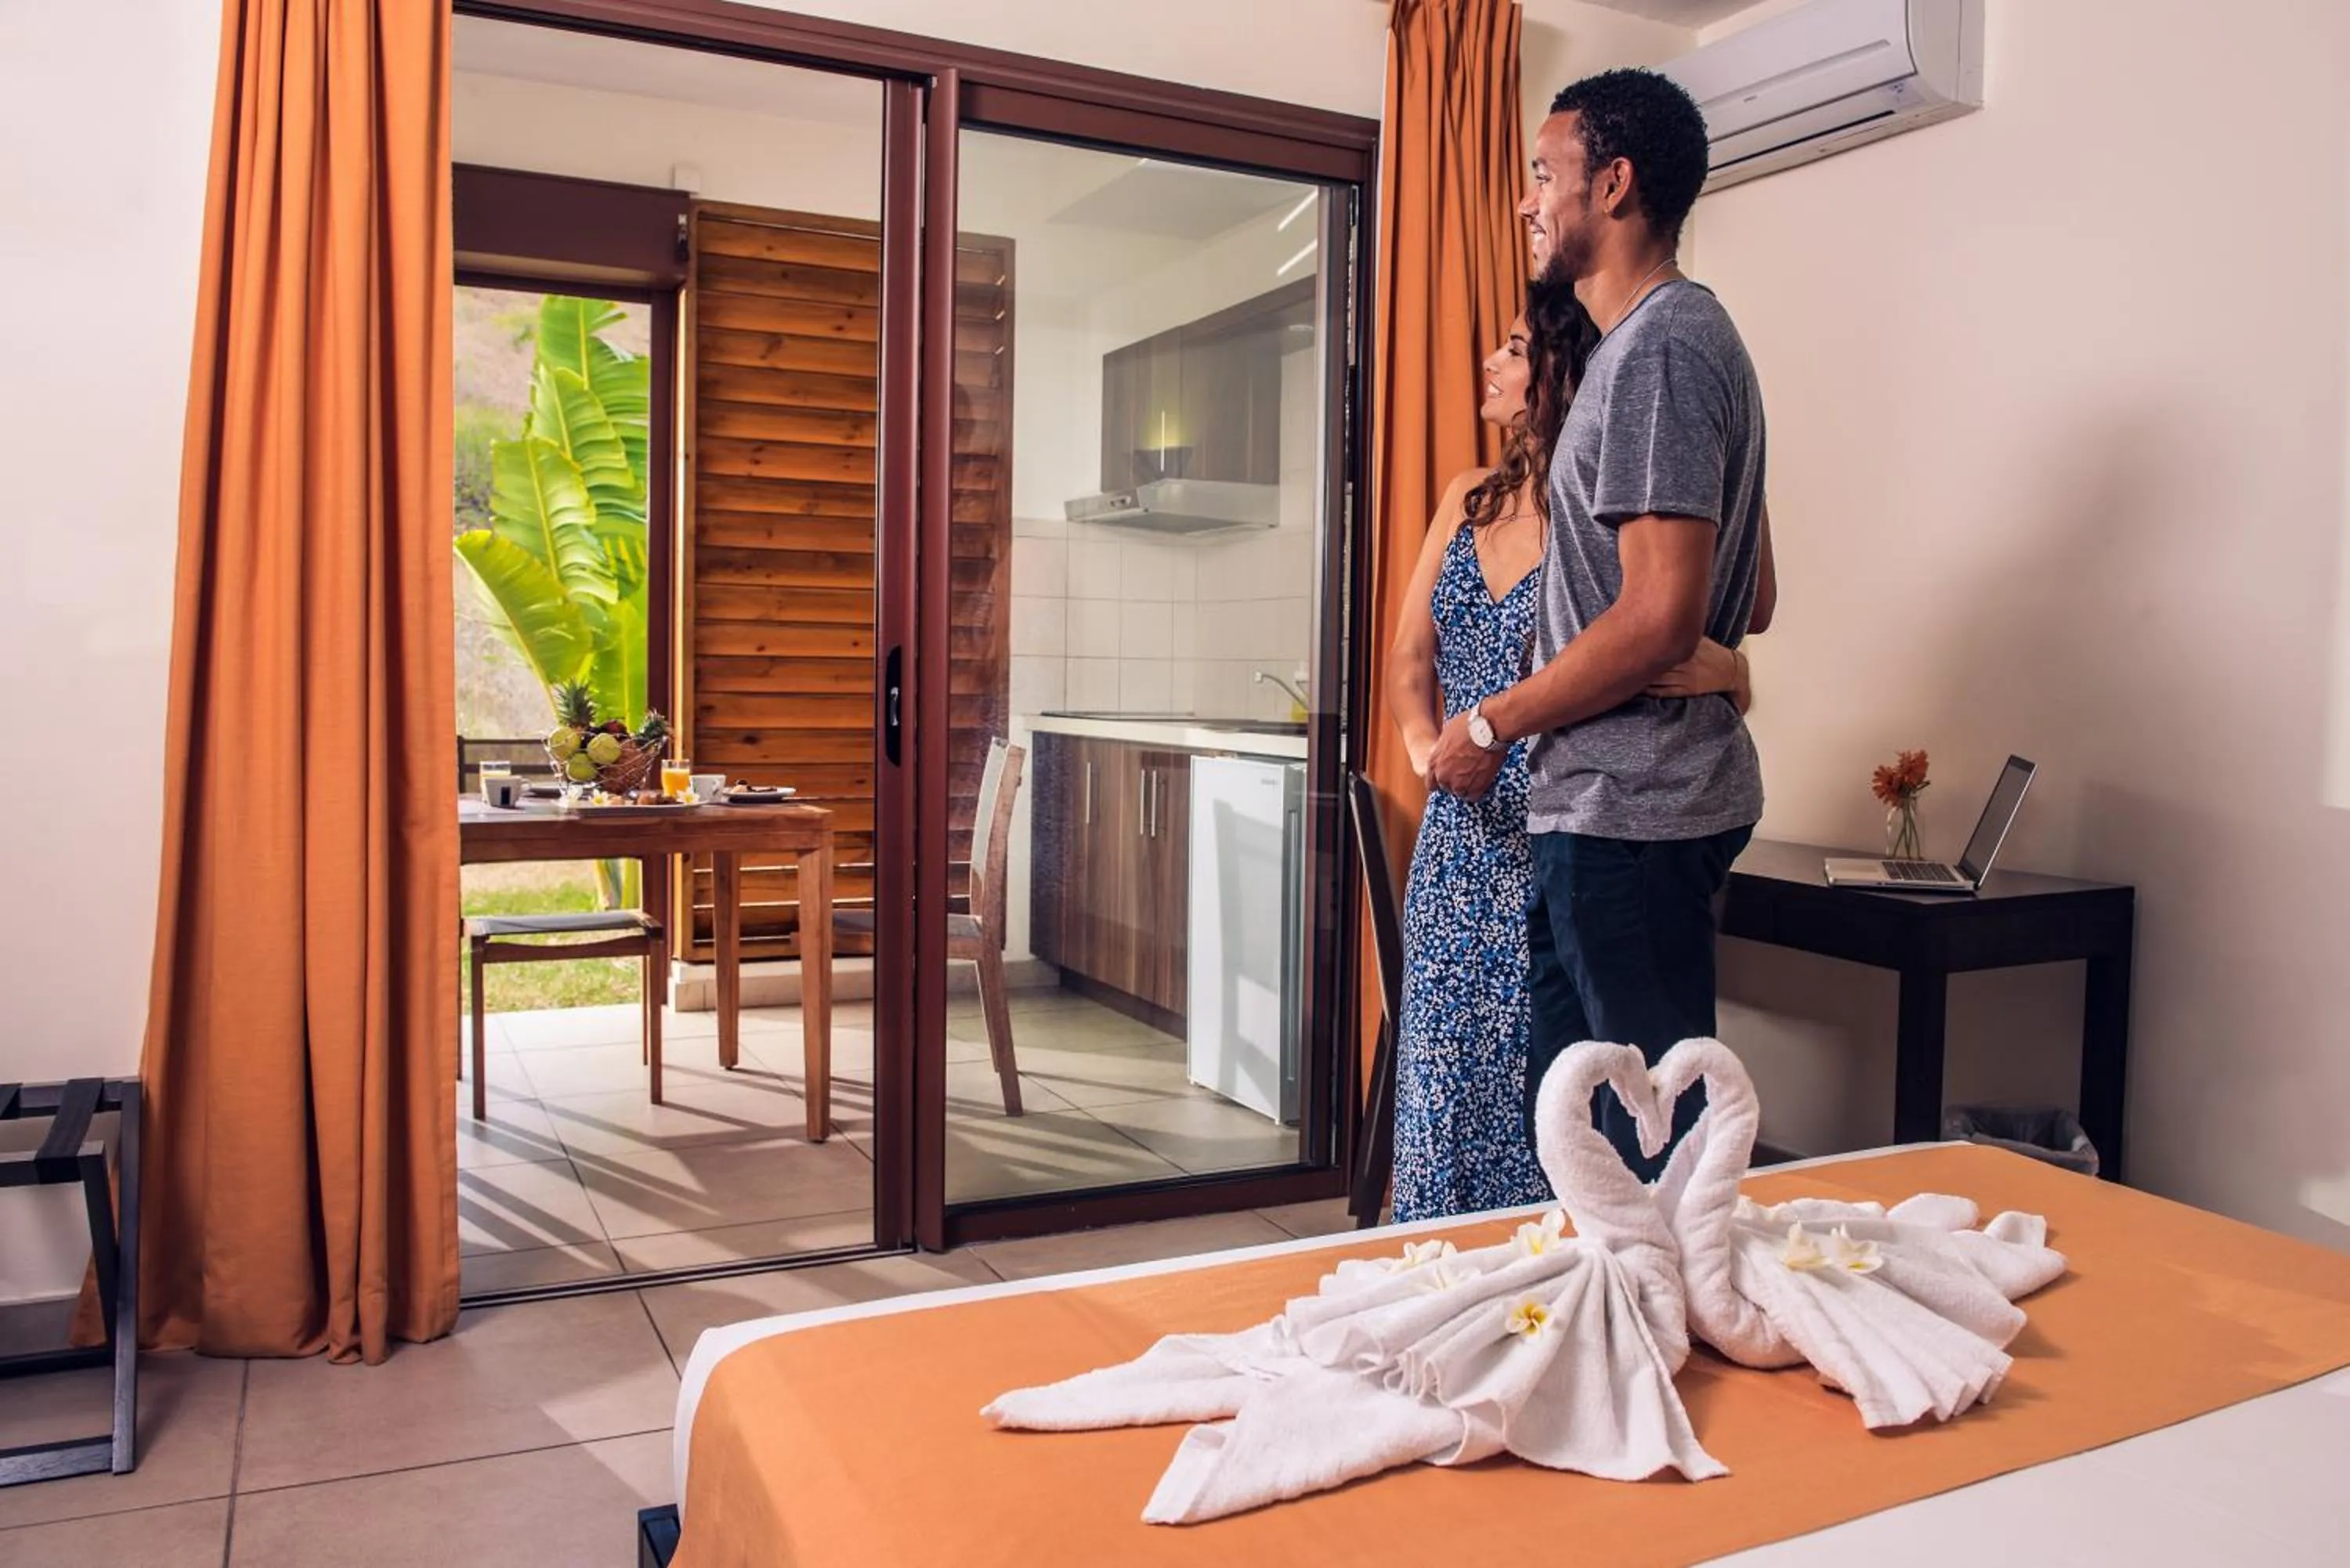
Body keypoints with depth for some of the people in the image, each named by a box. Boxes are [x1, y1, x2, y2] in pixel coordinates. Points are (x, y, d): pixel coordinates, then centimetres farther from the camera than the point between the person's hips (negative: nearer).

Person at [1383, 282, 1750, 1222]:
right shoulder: (1470, 501, 10)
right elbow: (1410, 661, 11)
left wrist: (1725, 672, -29)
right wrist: (1428, 748, -5)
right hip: (1459, 839, 6)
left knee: (1540, 1094, 0)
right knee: (1444, 1079, 12)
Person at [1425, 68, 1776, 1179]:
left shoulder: (1660, 348, -13)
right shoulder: (1684, 336, 19)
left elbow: (1662, 615, -23)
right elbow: (1751, 602, 21)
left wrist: (1494, 725, -12)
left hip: (1629, 809, -11)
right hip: (1606, 804, 11)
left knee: (1656, 1142, 0)